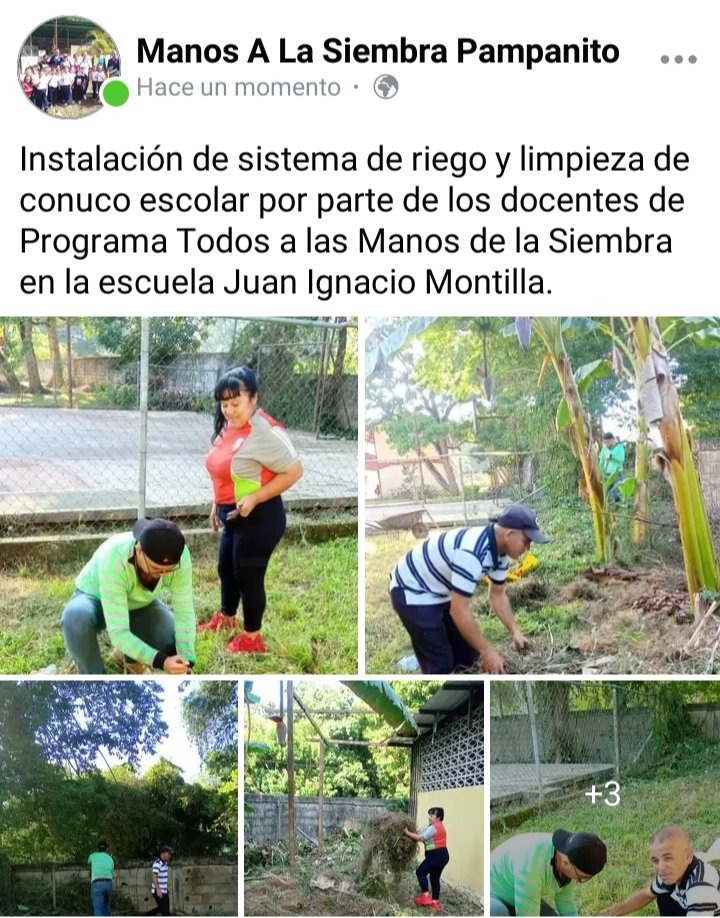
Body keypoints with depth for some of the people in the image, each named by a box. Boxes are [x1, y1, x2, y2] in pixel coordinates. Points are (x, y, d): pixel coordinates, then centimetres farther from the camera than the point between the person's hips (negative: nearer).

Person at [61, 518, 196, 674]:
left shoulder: (180, 555, -31)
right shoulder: (113, 559, -42)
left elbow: (184, 613, -26)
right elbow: (118, 632, -42)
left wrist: (186, 664, -38)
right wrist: (161, 661, -52)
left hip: (139, 605, 4)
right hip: (95, 600, -4)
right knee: (76, 615, -38)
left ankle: (129, 657, 15)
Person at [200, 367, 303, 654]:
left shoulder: (264, 432, -24)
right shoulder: (227, 428, 4)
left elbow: (294, 471, -23)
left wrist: (254, 498, -26)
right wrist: (217, 505, 19)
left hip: (259, 518, -9)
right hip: (233, 516, 9)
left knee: (249, 576, 4)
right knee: (226, 570, 24)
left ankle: (252, 638, 20)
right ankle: (226, 618, 48)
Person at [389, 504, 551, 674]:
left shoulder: (499, 550, -6)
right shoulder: (472, 552, -37)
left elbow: (497, 595, 11)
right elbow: (458, 611, -33)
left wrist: (515, 631, 1)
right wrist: (487, 651, -25)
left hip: (439, 592, 10)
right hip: (411, 592, -10)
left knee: (467, 654, 11)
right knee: (440, 664, -10)